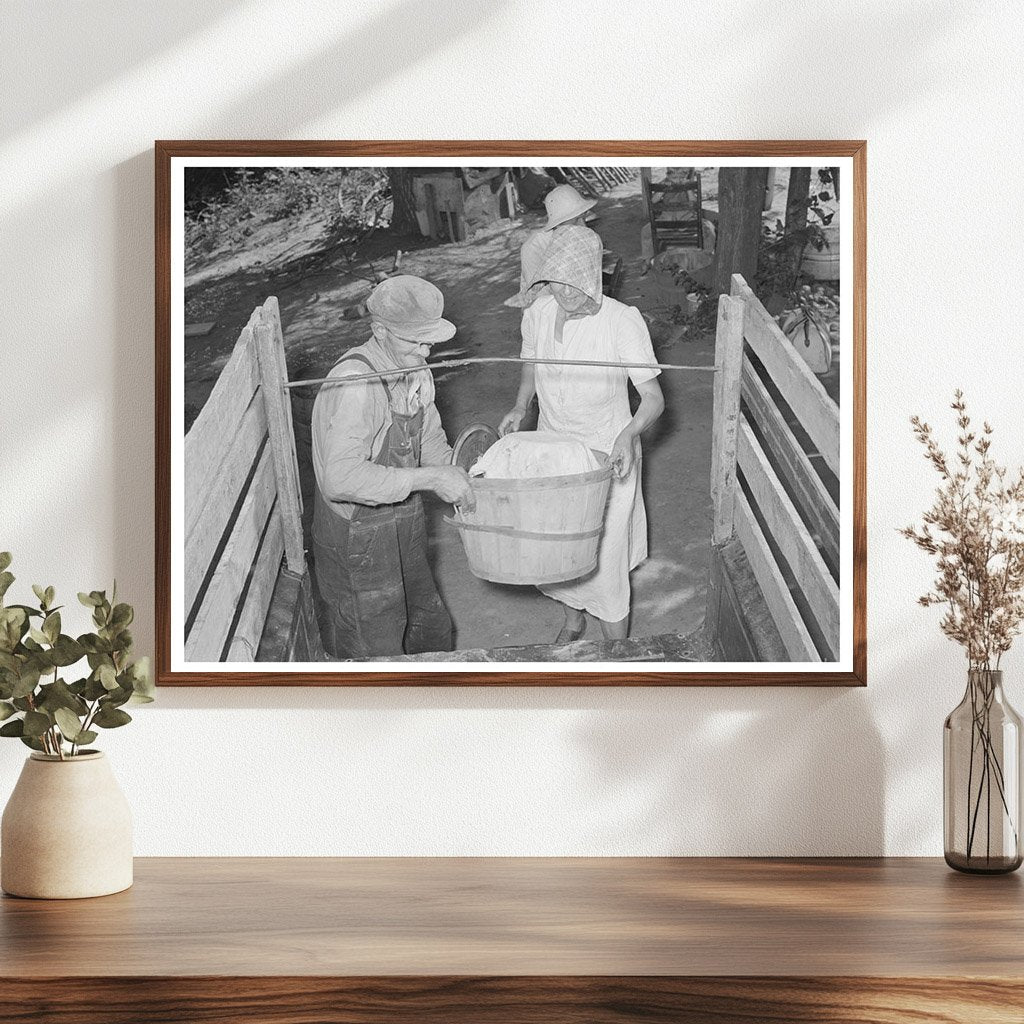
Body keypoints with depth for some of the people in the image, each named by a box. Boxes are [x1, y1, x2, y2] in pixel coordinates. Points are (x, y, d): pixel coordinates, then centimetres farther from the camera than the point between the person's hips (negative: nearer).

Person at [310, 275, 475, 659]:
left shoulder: (415, 373, 1)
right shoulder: (355, 383, -28)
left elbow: (431, 444, 15)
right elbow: (340, 479, -36)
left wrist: (461, 477, -6)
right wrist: (428, 478, -34)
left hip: (404, 534, 9)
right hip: (357, 546, -9)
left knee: (433, 631, 23)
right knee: (377, 656, 4)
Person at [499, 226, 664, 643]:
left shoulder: (623, 321, -22)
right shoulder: (537, 315, -8)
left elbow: (653, 397, -16)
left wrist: (630, 433, -36)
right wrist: (519, 407, -6)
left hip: (607, 457, -4)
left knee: (605, 561, 0)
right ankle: (573, 621, 47)